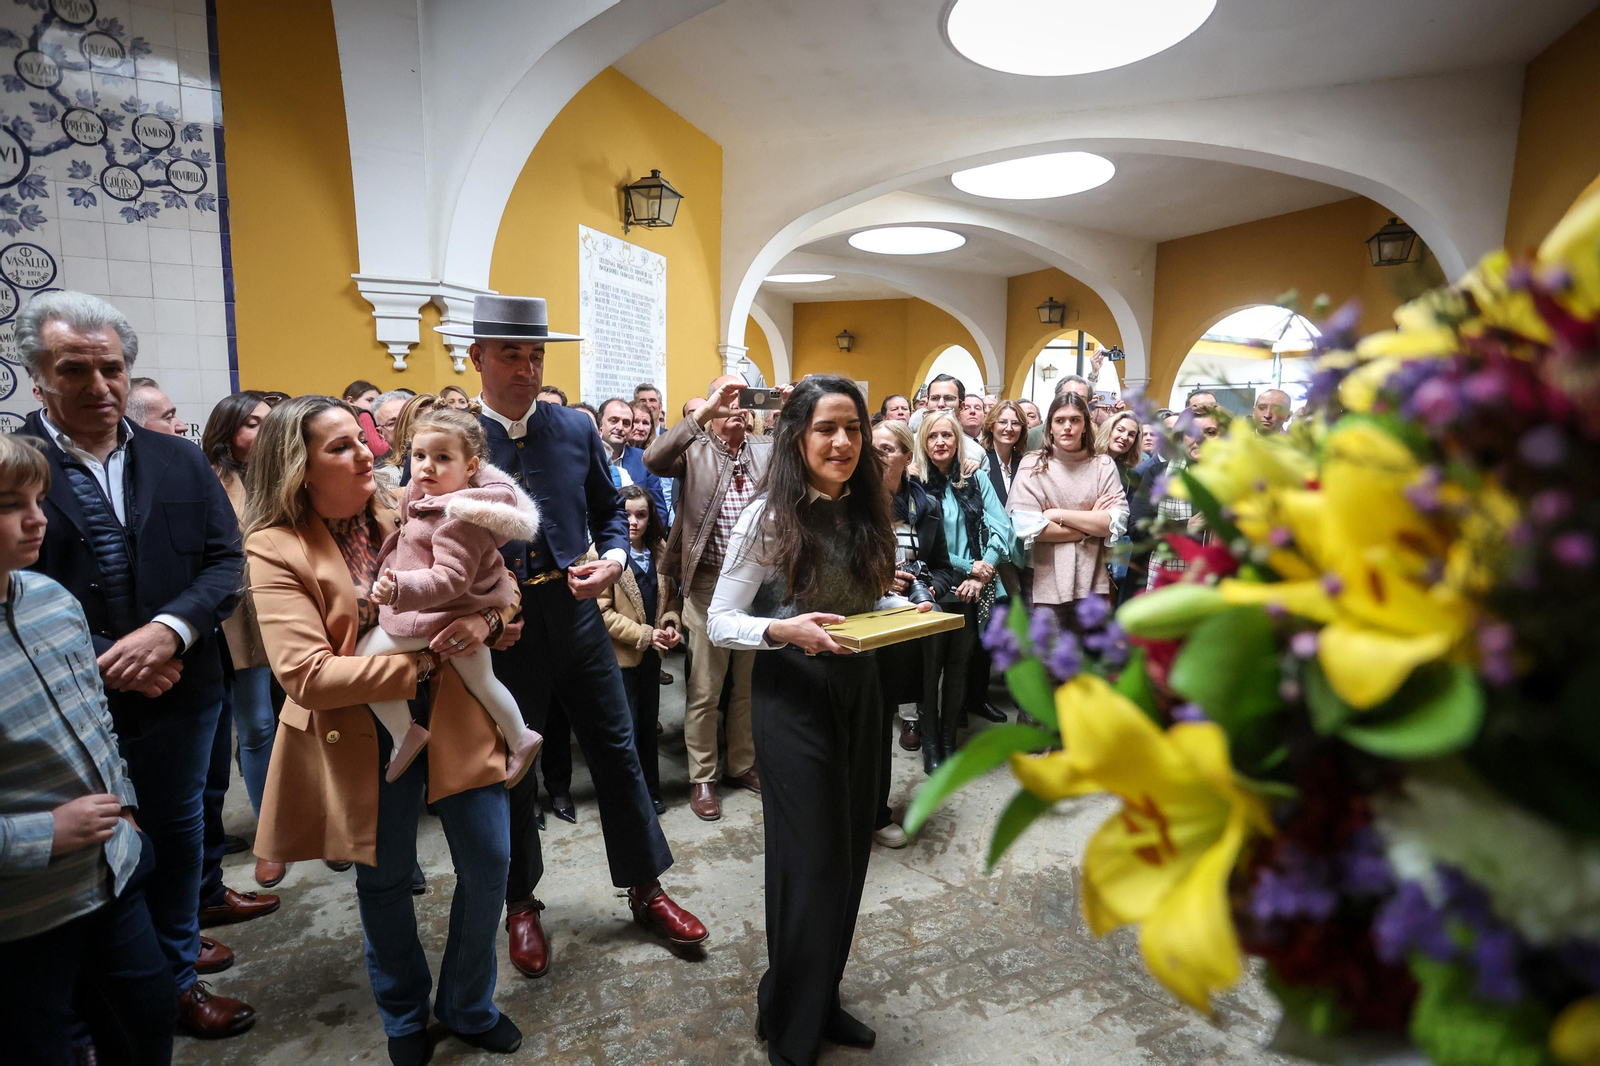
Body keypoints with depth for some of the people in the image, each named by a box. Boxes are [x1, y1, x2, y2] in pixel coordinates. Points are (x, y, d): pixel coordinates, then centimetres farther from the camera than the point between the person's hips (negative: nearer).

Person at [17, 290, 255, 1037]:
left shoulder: (180, 462, 2)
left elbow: (225, 562, -2)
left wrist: (169, 629, -18)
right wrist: (98, 663, -18)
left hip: (181, 699, 3)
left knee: (178, 839, 17)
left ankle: (177, 981, 39)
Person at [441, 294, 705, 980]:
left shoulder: (576, 429, 3)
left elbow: (609, 512, 11)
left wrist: (612, 558, -8)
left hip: (574, 610, 3)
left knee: (617, 751, 10)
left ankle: (645, 890, 29)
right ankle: (521, 905, 36)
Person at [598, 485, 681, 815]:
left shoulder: (660, 550, 2)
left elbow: (671, 594, 11)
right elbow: (601, 611, -18)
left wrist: (671, 623, -8)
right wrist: (645, 635, -19)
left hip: (652, 653, 5)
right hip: (620, 655, -5)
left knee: (648, 725, 17)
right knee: (627, 730, 4)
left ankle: (650, 790, 32)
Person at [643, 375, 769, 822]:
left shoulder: (768, 452, 8)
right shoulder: (694, 451, -3)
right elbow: (653, 458, -22)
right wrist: (703, 412, -27)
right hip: (709, 585, -4)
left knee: (750, 685, 16)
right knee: (704, 691, 6)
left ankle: (742, 765, 34)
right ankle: (702, 779, 21)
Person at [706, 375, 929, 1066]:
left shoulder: (866, 514, 4)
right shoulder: (767, 518, -13)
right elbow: (719, 622, -11)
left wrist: (906, 611, -4)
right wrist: (784, 629, -27)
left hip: (860, 691, 6)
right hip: (793, 694, -6)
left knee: (850, 855, 15)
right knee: (809, 863, 2)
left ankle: (822, 1000, 39)